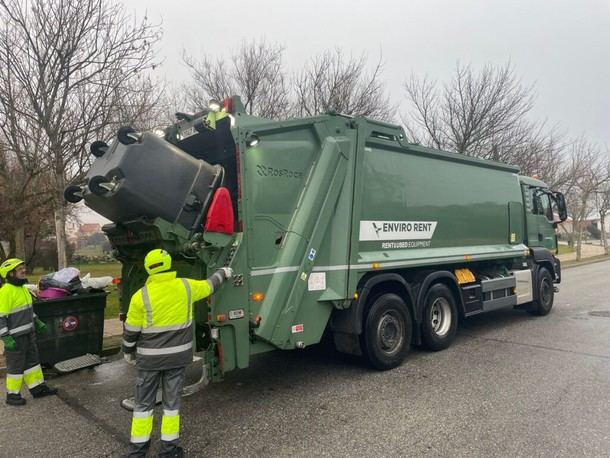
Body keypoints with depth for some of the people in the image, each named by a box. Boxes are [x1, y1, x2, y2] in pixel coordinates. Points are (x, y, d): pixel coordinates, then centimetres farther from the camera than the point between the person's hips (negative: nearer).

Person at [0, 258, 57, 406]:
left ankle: (38, 388, 27)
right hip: (15, 337, -8)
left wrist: (37, 322, 17)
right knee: (16, 365, 4)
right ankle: (12, 395, 20)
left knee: (32, 360, 16)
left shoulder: (23, 288, 8)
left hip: (28, 333, 9)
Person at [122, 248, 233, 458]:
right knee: (172, 401, 11)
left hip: (150, 356, -1)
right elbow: (209, 285, 11)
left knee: (144, 402, 13)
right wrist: (223, 273, 30)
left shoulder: (141, 295, -12)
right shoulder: (186, 286, -8)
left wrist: (128, 352, 13)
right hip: (177, 355, 1)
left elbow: (131, 330, -4)